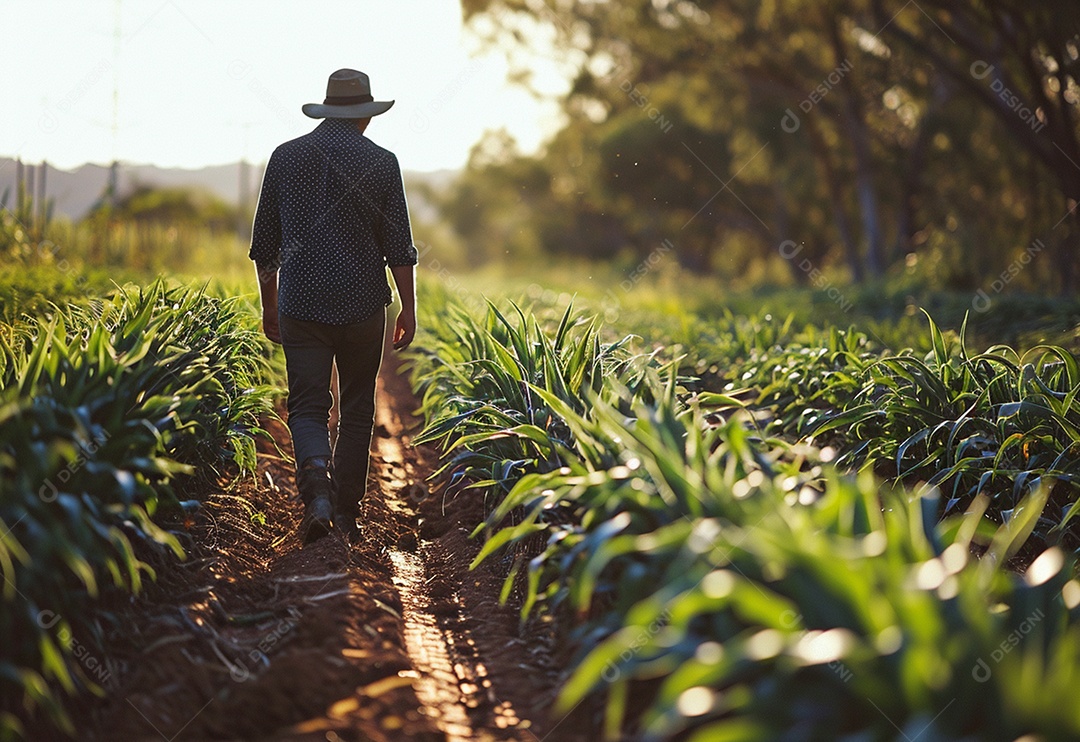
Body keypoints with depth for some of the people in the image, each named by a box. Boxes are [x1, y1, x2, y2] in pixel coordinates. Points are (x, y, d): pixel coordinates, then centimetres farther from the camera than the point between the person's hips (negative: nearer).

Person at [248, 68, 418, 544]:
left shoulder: (285, 157, 5)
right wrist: (408, 308, 3)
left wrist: (269, 305, 18)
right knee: (357, 410, 13)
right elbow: (399, 246, -4)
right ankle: (346, 512, 17)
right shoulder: (380, 162, -2)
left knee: (307, 408, 2)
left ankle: (316, 490, -23)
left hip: (301, 305, 1)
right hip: (363, 305, -1)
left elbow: (264, 242, 9)